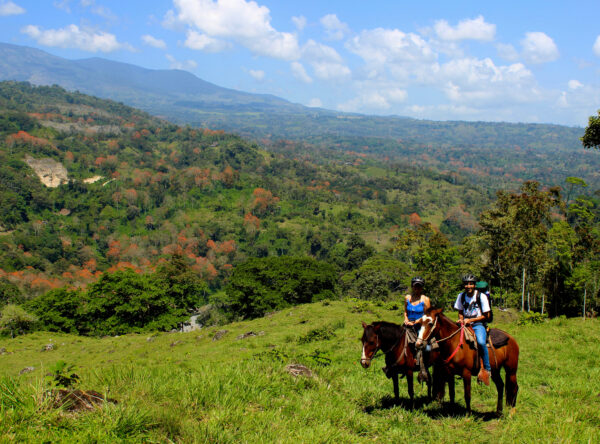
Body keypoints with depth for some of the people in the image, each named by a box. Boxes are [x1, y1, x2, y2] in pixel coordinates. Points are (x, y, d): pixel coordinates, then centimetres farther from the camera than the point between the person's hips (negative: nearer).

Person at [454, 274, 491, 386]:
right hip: (465, 324, 5)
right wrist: (461, 320, -5)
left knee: (481, 342, -33)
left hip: (478, 324, -5)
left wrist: (470, 320, -14)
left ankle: (486, 369, -21)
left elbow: (486, 315, -6)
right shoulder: (461, 296, 6)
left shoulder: (481, 296, -7)